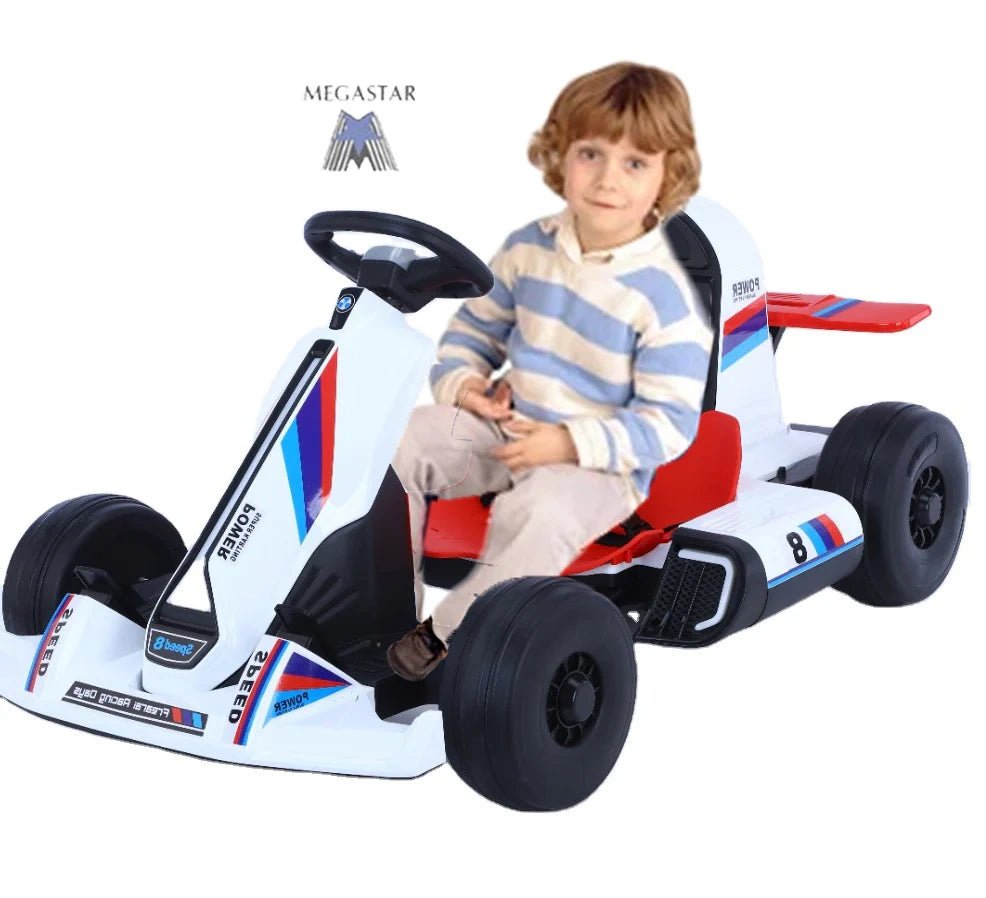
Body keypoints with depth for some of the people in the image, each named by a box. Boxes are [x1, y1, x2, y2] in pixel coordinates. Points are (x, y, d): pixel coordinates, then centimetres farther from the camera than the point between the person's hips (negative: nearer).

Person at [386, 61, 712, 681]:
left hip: (598, 466, -6)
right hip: (504, 428, 6)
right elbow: (473, 330, 15)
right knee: (411, 436, -13)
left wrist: (569, 443, -26)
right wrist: (461, 381, -8)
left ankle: (448, 633, -18)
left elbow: (668, 423, -17)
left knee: (538, 512, -36)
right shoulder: (529, 248, 0)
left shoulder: (665, 294, -17)